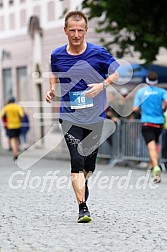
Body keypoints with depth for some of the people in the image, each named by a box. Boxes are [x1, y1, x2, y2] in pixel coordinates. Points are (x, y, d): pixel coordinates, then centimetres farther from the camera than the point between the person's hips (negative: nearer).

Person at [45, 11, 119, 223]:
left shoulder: (98, 53, -5)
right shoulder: (57, 55, 1)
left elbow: (117, 72, 3)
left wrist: (102, 85, -14)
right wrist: (52, 90, 0)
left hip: (95, 116, 1)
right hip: (69, 116, -1)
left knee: (90, 163, 12)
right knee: (77, 160, -16)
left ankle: (82, 187, 44)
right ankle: (83, 207, -15)